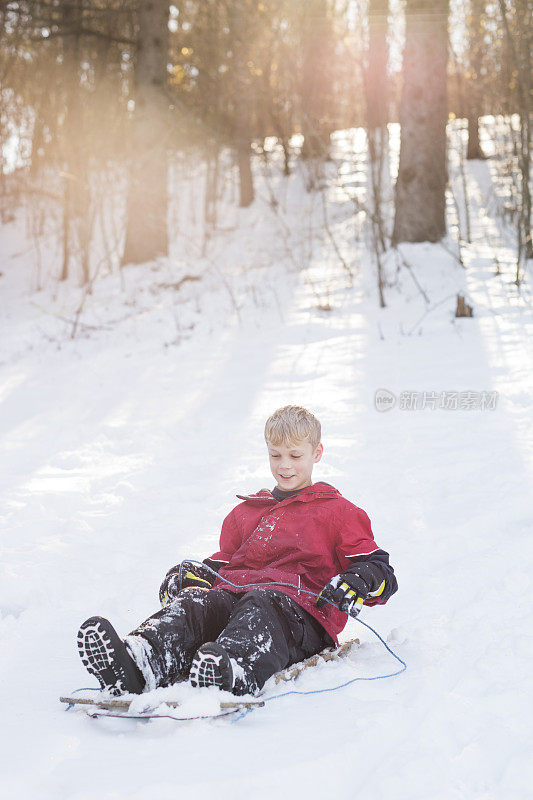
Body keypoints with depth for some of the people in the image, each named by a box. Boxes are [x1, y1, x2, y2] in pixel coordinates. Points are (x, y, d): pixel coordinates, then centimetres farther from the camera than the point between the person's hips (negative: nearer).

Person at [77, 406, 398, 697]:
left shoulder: (339, 513, 18)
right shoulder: (246, 512, 33)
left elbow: (381, 570, 11)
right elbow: (224, 562, 37)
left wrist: (355, 585, -13)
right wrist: (188, 575, 14)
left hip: (303, 613, -4)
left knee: (261, 604, -39)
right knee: (194, 600, -29)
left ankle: (234, 672, -73)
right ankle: (139, 663, -61)